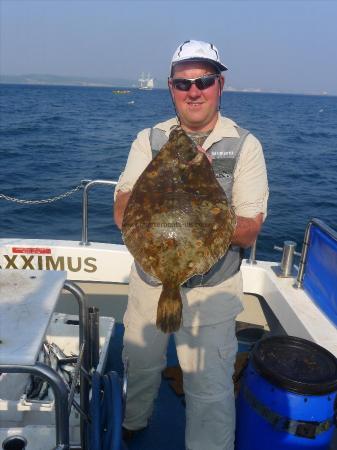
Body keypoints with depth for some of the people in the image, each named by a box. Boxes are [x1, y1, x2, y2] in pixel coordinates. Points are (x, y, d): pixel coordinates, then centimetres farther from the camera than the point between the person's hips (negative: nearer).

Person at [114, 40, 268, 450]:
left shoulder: (244, 145, -9)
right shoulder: (149, 140, -2)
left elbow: (247, 232, -13)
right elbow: (122, 215, -11)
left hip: (211, 291, -3)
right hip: (149, 280, 4)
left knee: (210, 393, 4)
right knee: (139, 367, 25)